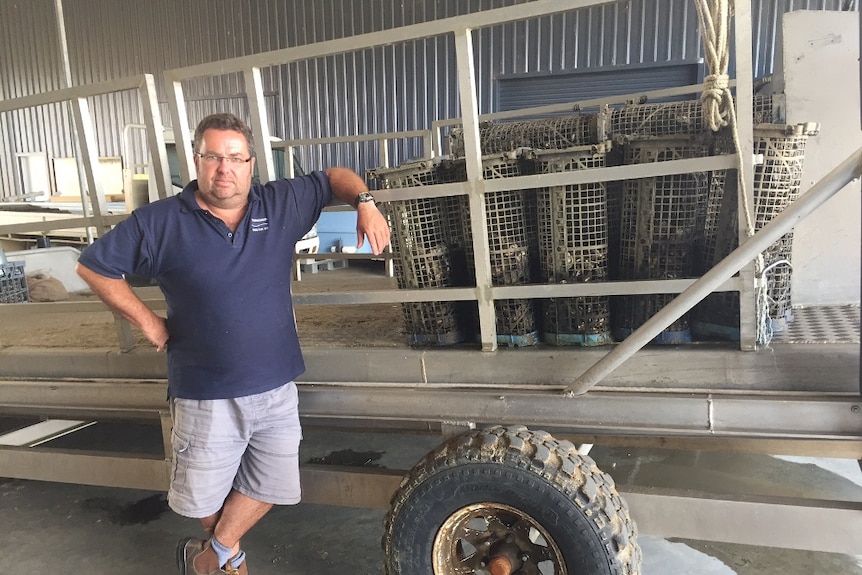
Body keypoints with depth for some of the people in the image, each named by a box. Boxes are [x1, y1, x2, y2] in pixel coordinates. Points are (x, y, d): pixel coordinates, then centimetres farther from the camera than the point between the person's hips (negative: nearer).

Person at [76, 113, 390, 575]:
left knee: (269, 488, 16)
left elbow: (334, 178, 10)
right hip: (205, 394, -2)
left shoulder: (282, 204, -1)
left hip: (276, 388, 2)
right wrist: (146, 321, -3)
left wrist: (365, 203, -10)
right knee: (205, 495, 16)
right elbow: (92, 266, 2)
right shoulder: (160, 222, -7)